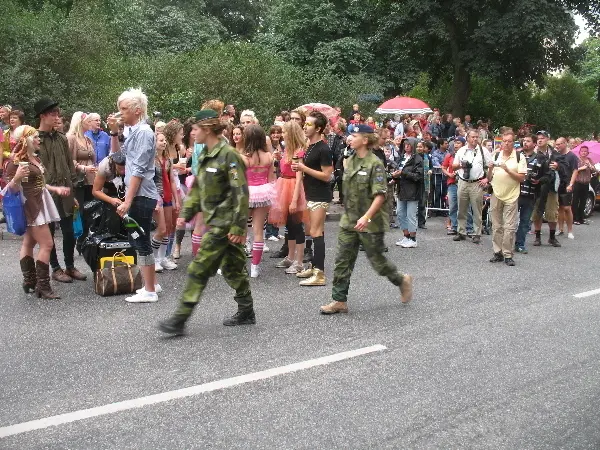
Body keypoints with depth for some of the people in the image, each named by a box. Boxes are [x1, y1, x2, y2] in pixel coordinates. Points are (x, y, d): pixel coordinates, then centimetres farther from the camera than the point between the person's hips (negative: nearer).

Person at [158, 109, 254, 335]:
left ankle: (180, 319, -1)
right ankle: (246, 312, 28)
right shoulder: (205, 156, 12)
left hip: (224, 224, -9)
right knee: (233, 268, 16)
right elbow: (197, 188, 20)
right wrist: (186, 213, 11)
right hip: (215, 221, 9)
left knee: (199, 268, -7)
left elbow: (241, 193, -18)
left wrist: (238, 226, -20)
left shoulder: (228, 155, -16)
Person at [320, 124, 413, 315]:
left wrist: (367, 217, -30)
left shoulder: (375, 164, -14)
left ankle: (402, 280, 31)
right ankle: (339, 301, 8)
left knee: (377, 260, 6)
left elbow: (380, 195, -21)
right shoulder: (349, 161, 9)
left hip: (371, 223, -7)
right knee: (343, 261, 2)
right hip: (349, 221, 7)